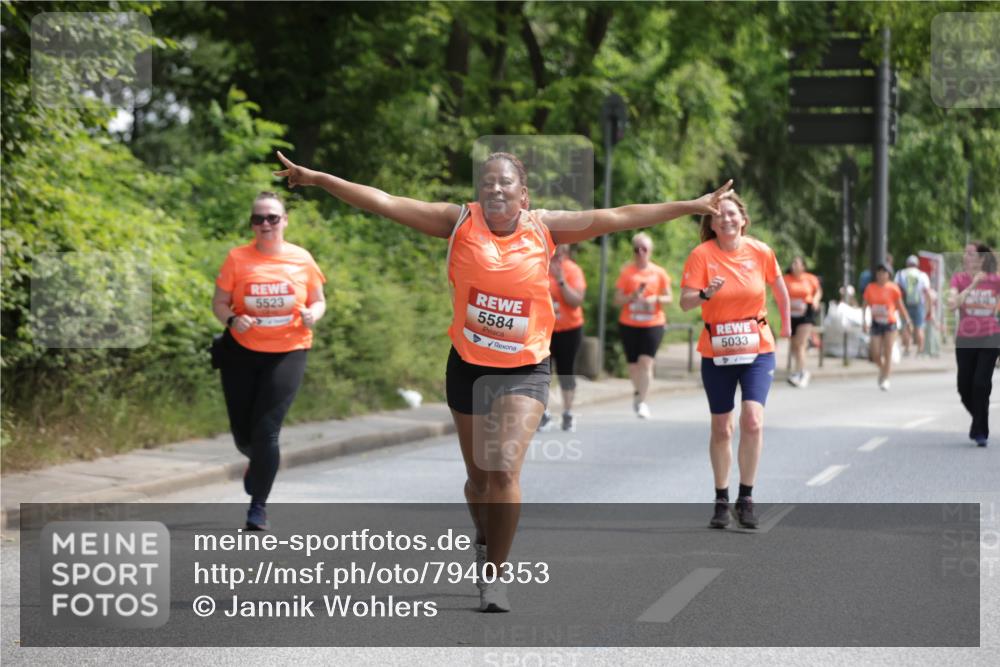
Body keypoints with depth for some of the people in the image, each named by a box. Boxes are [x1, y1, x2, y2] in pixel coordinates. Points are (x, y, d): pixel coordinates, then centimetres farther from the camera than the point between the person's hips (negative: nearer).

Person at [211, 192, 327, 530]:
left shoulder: (302, 259, 0)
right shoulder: (237, 258, -2)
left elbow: (318, 301, 11)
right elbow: (219, 303, 3)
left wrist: (312, 315, -12)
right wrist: (232, 320, -19)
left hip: (287, 353, -1)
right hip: (242, 352, 1)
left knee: (266, 430, -10)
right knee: (243, 432, 9)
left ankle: (259, 506, 3)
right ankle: (258, 462, 47)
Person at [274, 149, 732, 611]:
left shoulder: (544, 227, -4)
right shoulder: (461, 222, -5)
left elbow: (617, 217, -6)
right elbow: (385, 203, -8)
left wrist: (693, 206, -8)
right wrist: (317, 179, -13)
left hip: (526, 370, -1)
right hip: (469, 366, 2)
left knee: (504, 470, -17)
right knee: (479, 477, 14)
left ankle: (495, 573, -2)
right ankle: (485, 543, 45)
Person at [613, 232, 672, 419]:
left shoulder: (659, 273, 3)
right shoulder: (626, 272, 1)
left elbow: (669, 297, 8)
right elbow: (617, 300, 0)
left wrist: (656, 299, -12)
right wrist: (632, 297, -18)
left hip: (653, 324, -1)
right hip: (629, 324, 1)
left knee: (646, 362, -14)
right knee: (633, 364, 8)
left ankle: (641, 402, -11)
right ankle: (637, 393, 34)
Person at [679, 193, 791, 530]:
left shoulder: (760, 251, -4)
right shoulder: (701, 255, -9)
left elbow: (779, 287, 14)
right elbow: (685, 302, -16)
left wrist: (786, 323, 24)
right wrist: (705, 293, -36)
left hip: (758, 350, 0)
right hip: (716, 352, 0)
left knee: (752, 420, -17)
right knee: (721, 428, 8)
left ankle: (746, 498, -6)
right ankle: (721, 501, 23)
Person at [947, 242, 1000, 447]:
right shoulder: (959, 278, -1)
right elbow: (952, 303, -19)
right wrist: (972, 286, -23)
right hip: (965, 340, 2)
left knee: (981, 384, -12)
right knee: (964, 387, 4)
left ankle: (980, 431, -3)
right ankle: (979, 421, 32)